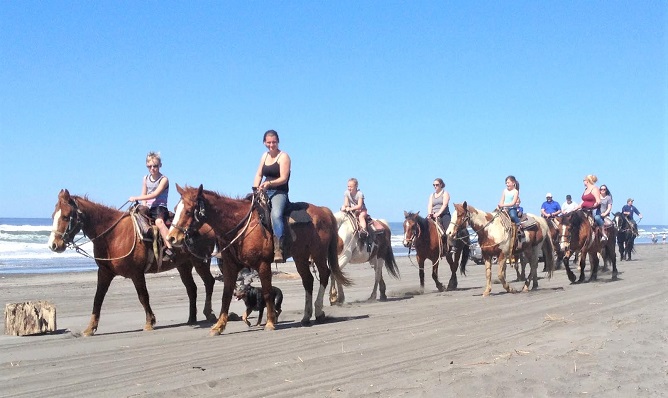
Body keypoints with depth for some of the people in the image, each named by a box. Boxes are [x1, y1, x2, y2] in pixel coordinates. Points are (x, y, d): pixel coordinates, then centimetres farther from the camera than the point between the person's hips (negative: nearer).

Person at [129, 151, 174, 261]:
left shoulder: (164, 179, -6)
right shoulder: (146, 178, 15)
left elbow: (154, 194, -16)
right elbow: (144, 195, 17)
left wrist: (136, 198, -20)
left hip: (160, 208, -7)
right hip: (148, 209, 8)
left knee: (159, 221, -37)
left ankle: (169, 249, -45)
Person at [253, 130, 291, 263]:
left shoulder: (283, 156, -3)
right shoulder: (265, 156, 18)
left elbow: (284, 178, -12)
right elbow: (258, 175, 16)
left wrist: (269, 183, -27)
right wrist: (256, 189, -1)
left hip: (280, 192, -8)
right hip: (265, 192, 8)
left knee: (276, 214, -34)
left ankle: (278, 250, -43)